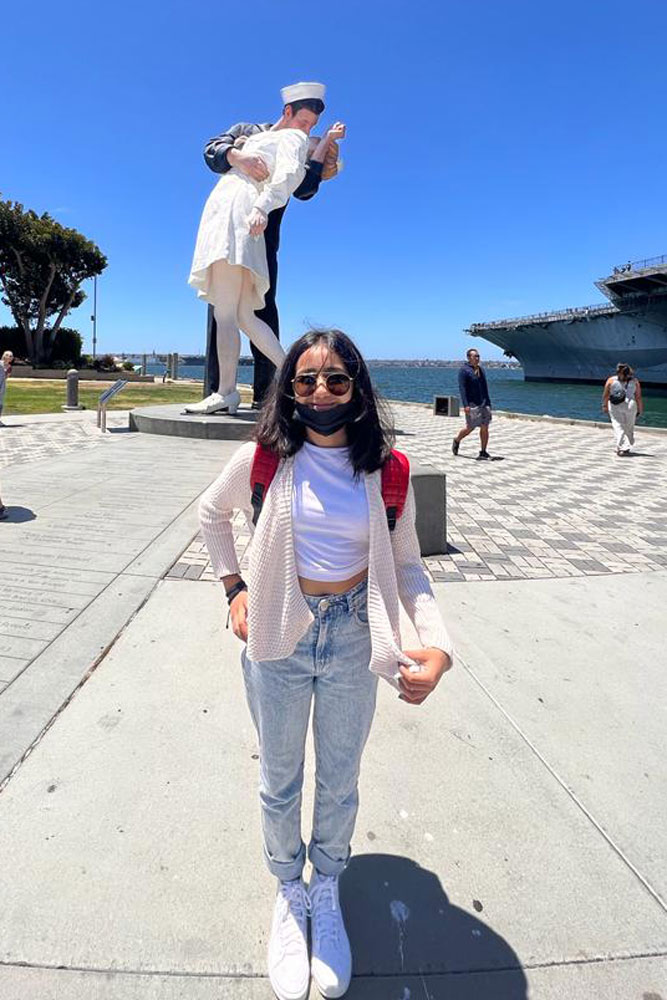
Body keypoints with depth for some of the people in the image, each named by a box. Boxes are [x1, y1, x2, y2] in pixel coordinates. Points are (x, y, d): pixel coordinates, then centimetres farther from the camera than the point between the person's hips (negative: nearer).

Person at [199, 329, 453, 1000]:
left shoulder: (386, 470, -8)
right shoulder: (265, 458, -9)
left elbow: (406, 565, -3)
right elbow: (211, 513, 9)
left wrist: (437, 642, -18)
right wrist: (234, 586, 1)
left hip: (353, 638, 1)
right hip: (278, 640, 0)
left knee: (339, 785, 20)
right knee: (279, 782, 19)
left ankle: (326, 893, 49)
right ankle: (289, 893, 48)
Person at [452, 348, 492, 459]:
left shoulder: (481, 369, 15)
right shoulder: (463, 370, -7)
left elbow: (485, 388, 19)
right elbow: (462, 388, -14)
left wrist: (488, 403, 17)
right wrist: (465, 405, -22)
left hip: (483, 403, 6)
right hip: (471, 404, -6)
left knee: (485, 427, 0)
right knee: (470, 428, -1)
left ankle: (483, 452, 5)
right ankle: (457, 441, 28)